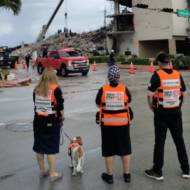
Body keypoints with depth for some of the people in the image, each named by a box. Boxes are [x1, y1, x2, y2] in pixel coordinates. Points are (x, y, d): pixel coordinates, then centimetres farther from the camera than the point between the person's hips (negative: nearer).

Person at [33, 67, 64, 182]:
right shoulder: (56, 89, -10)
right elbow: (60, 106, -9)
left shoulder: (37, 89, 5)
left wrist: (41, 114, 13)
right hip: (51, 121, -5)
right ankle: (53, 173, 8)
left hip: (38, 120, 5)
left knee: (39, 146, 12)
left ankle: (42, 171, 26)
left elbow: (35, 104, 9)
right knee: (51, 147, 1)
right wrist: (61, 117, 6)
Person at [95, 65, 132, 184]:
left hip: (107, 124, -1)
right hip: (123, 123, 1)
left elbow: (98, 104, 3)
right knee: (125, 149, 14)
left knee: (109, 150, 11)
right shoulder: (124, 89, -9)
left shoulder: (103, 90, -10)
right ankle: (127, 174, 24)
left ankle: (109, 175, 21)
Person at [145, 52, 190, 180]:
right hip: (176, 112, 4)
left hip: (161, 112, -4)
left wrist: (151, 106, -1)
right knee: (179, 140, 14)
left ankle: (157, 171, 15)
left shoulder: (157, 75, -12)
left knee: (160, 141, 5)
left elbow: (150, 94, -18)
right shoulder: (178, 74, 1)